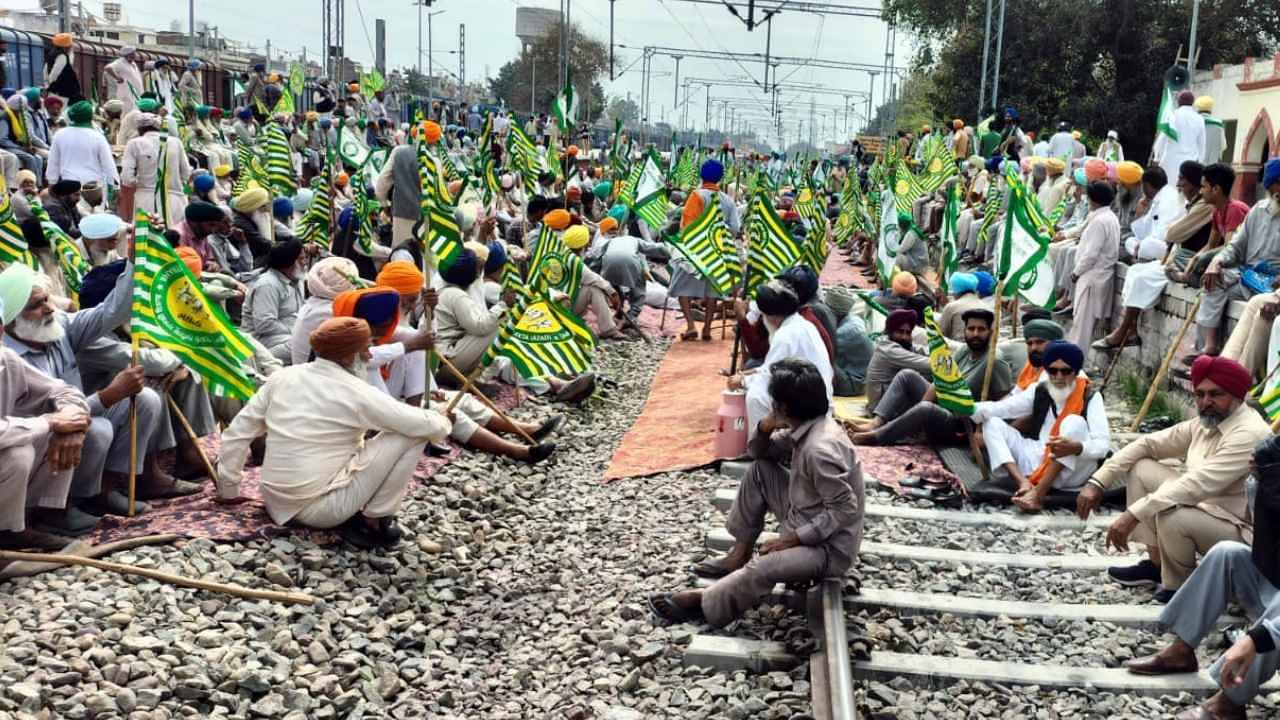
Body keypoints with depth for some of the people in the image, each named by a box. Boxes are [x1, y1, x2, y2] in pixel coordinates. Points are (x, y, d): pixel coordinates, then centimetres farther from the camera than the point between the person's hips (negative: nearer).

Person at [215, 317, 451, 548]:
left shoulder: (284, 376, 2)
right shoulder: (356, 393, -14)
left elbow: (237, 432, 7)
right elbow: (424, 425, -12)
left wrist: (228, 491, 18)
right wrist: (443, 422, 12)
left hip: (276, 505, 7)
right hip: (318, 510, -7)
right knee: (410, 436, -5)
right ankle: (373, 521, 2)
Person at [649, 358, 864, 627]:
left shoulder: (819, 449, -30)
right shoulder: (805, 426, -1)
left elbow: (845, 510, -28)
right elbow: (758, 453, 11)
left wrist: (795, 538, -22)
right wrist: (764, 428, -12)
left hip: (830, 547, -9)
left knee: (762, 569, -30)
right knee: (759, 470, 7)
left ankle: (704, 602, -4)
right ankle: (739, 556, 11)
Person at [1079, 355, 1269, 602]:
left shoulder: (1249, 433, -25)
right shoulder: (1203, 425, 3)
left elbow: (1197, 484, -35)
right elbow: (1146, 443, 5)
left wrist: (1134, 514, -38)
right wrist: (1098, 482, -6)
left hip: (1243, 532, -9)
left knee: (1172, 515, -36)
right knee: (1140, 468, 3)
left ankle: (1180, 586, -4)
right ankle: (1157, 564, 9)